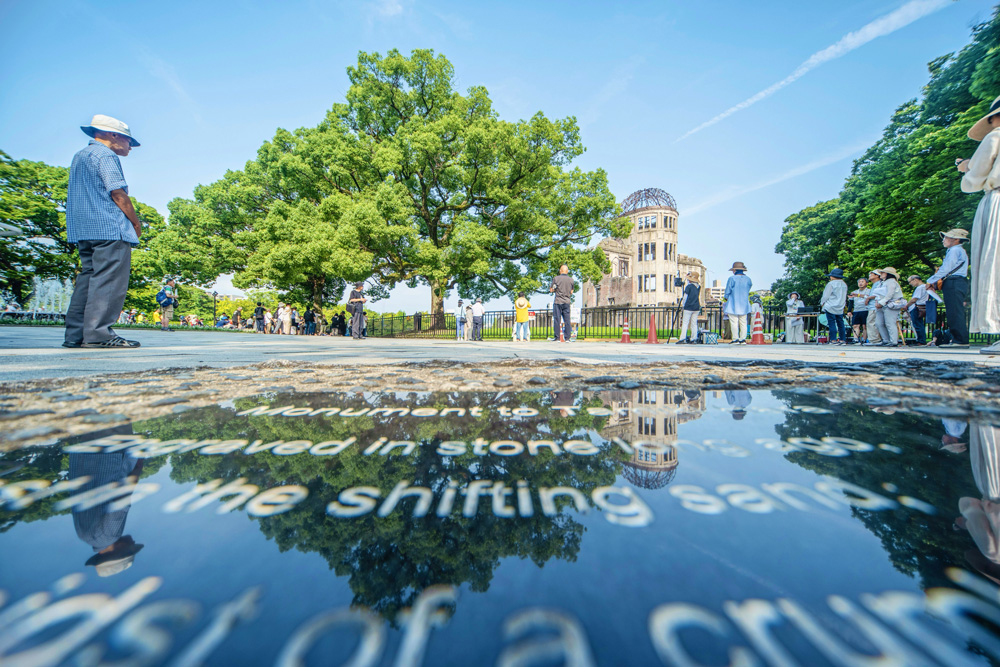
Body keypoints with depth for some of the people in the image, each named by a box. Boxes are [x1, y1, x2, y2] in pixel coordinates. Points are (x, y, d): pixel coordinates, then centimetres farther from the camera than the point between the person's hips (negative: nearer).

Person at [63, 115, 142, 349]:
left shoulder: (78, 157, 27)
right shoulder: (106, 156, -3)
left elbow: (84, 194, 24)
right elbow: (118, 192, -13)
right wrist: (136, 222, -5)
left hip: (82, 229, 10)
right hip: (109, 228, -9)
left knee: (88, 277, 9)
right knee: (108, 280, -12)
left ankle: (75, 334, 8)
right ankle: (98, 334, -15)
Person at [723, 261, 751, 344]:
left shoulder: (732, 279, -10)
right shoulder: (748, 279, 6)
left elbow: (727, 292, -6)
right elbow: (748, 291, 17)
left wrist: (725, 298, 11)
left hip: (733, 305, -5)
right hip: (744, 305, 6)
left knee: (734, 322, -3)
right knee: (743, 323, 8)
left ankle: (736, 339, -5)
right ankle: (743, 339, 7)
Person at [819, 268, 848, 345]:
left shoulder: (831, 284, -9)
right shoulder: (844, 284, 11)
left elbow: (826, 295, -7)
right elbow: (844, 296, 18)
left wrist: (822, 303, 3)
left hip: (831, 307, -6)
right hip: (840, 308, 7)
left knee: (832, 323, -5)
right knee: (840, 323, 9)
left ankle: (833, 340, -7)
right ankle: (843, 340, 11)